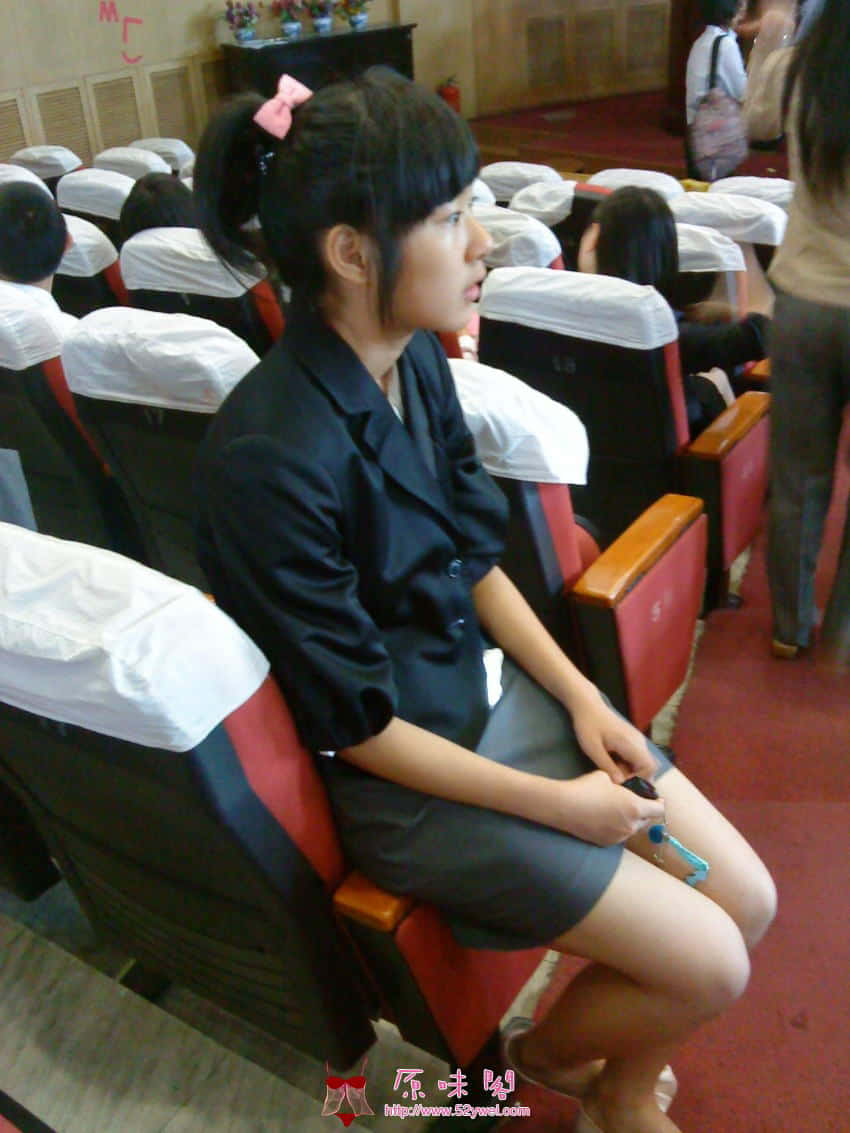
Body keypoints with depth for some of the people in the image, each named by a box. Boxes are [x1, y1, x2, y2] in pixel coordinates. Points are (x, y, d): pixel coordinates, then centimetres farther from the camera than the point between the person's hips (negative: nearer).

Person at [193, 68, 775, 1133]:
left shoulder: (416, 358, -5)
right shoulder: (268, 459, -28)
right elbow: (356, 724, -20)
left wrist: (579, 696, -2)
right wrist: (555, 804, -14)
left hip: (492, 684, 7)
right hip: (395, 775, -7)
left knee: (748, 897, 7)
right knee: (709, 962, -3)